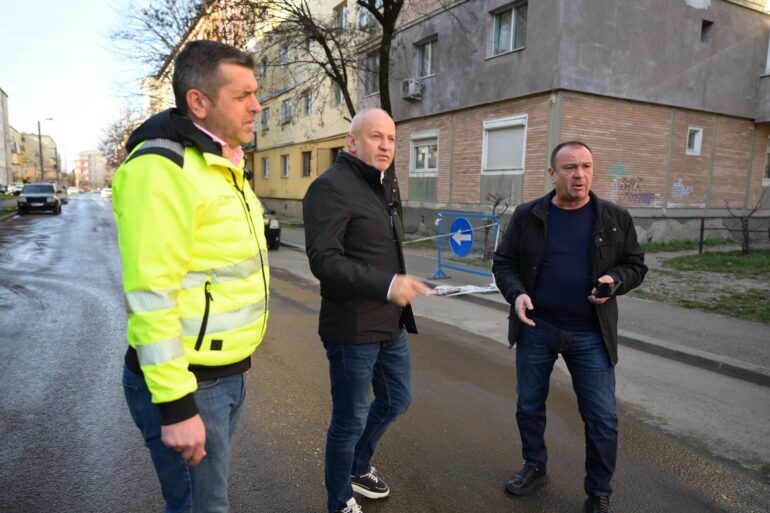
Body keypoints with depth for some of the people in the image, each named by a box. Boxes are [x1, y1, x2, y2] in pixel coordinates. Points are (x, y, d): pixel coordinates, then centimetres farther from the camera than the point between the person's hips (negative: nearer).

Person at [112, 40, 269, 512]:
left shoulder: (224, 164, 11)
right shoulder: (162, 167, -20)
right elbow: (151, 296, -24)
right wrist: (175, 405, -22)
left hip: (229, 373, 9)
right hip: (187, 382, -9)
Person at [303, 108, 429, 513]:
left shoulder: (384, 186, 13)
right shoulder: (331, 186, -16)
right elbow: (323, 261, -25)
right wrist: (386, 285, -32)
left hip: (391, 324, 9)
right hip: (353, 328, -9)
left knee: (396, 400, 23)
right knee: (350, 420, 7)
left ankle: (357, 469, 47)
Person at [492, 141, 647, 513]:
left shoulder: (616, 218, 0)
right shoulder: (527, 216, -2)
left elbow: (635, 265, 7)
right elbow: (503, 262, 2)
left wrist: (614, 280, -15)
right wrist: (516, 293, -16)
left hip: (591, 333, 0)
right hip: (536, 328, 1)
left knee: (602, 418, 4)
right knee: (529, 406, 14)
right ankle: (535, 468, 38)